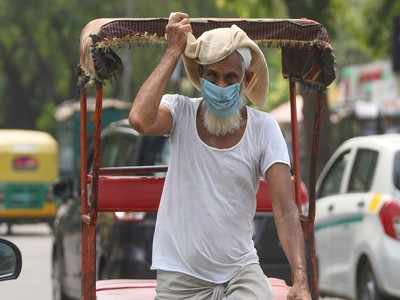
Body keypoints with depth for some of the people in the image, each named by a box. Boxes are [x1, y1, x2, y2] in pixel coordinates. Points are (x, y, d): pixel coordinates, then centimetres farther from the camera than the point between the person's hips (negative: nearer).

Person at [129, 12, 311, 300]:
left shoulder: (264, 128, -4)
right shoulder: (181, 112, -3)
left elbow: (286, 211, -11)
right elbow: (140, 120, -27)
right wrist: (174, 51, -17)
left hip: (241, 271, 0)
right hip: (181, 277, 0)